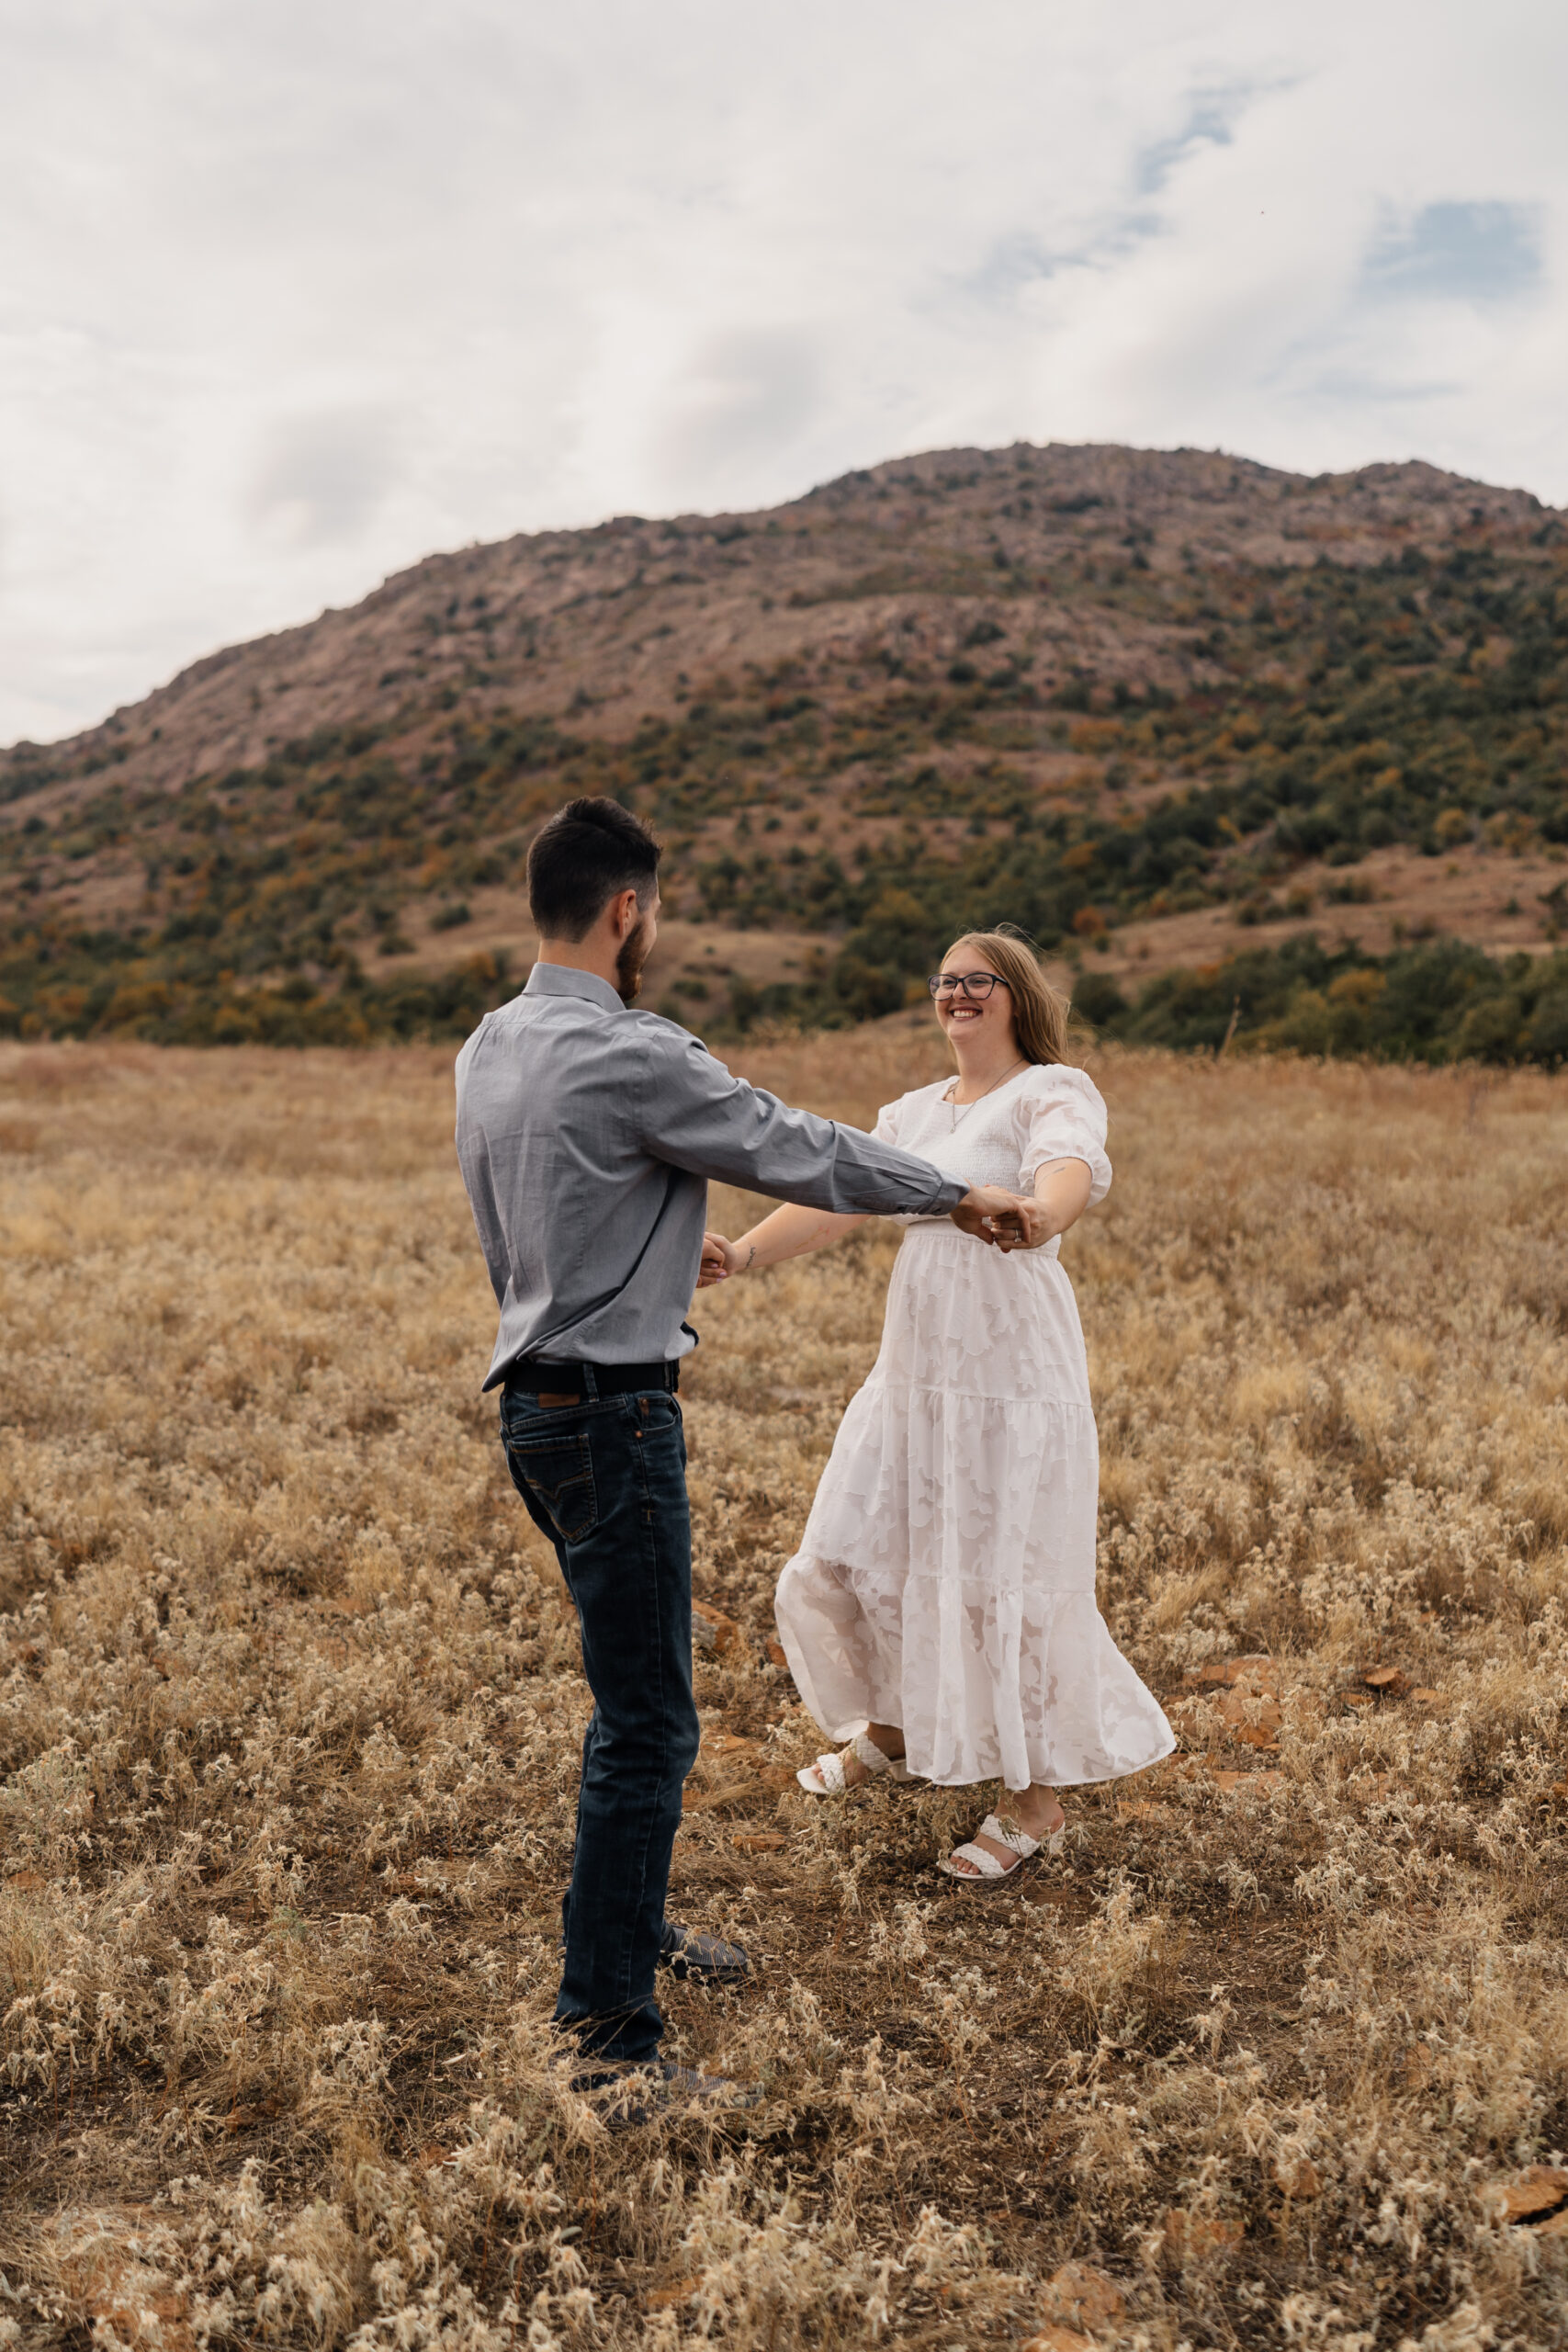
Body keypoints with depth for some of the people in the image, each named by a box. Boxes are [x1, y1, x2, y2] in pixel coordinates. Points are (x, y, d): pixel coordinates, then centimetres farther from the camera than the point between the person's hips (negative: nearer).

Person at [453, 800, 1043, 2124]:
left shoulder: (490, 1049, 9)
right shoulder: (630, 1057, -20)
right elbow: (801, 1152, -11)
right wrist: (962, 1197, 4)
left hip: (538, 1394, 10)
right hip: (609, 1410, -10)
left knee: (639, 1688, 23)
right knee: (647, 1723, -2)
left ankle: (634, 1924, 40)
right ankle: (609, 2039, 7)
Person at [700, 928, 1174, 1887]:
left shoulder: (1054, 1092, -5)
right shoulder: (915, 1111, 16)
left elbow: (1071, 1174, -27)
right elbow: (835, 1198, 6)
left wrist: (1034, 1216, -50)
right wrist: (744, 1251, -10)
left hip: (1014, 1371, -7)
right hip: (917, 1368, 7)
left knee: (1007, 1579, -1)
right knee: (852, 1554, 13)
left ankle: (1038, 1803, 19)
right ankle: (892, 1728, 39)